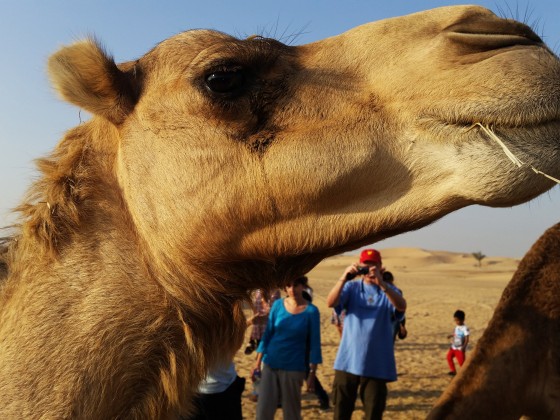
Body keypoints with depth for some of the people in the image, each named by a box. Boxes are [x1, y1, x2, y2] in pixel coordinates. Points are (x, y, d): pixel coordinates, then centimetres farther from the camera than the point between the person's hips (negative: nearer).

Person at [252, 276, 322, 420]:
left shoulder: (311, 311, -7)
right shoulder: (278, 305, 0)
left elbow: (314, 343, -4)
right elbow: (267, 334, 4)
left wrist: (312, 373, -6)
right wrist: (258, 362, 2)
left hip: (294, 368, -2)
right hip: (270, 364, 2)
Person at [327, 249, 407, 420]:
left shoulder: (389, 290, 1)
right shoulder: (352, 287, 2)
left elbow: (401, 306, -20)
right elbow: (331, 302, -15)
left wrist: (381, 283, -35)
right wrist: (343, 279, -32)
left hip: (377, 363, 0)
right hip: (348, 360, 0)